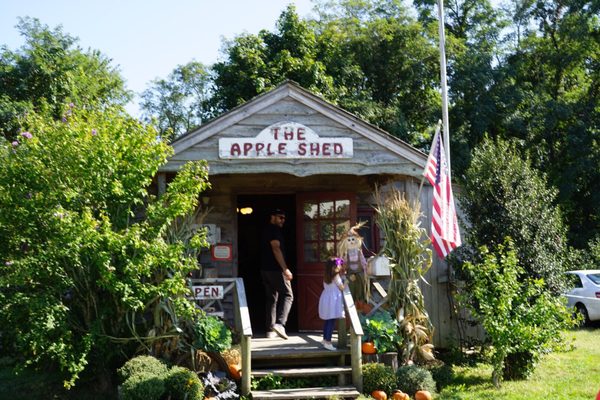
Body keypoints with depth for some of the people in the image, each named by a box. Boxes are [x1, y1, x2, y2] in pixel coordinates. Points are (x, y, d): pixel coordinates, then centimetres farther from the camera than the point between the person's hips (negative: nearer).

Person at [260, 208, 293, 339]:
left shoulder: (266, 230, 20)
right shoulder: (274, 230, -10)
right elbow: (276, 249, -19)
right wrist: (285, 269, -22)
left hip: (265, 269, 9)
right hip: (276, 269, -9)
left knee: (271, 299, 11)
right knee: (287, 295, -7)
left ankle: (270, 330, 10)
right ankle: (279, 323, -22)